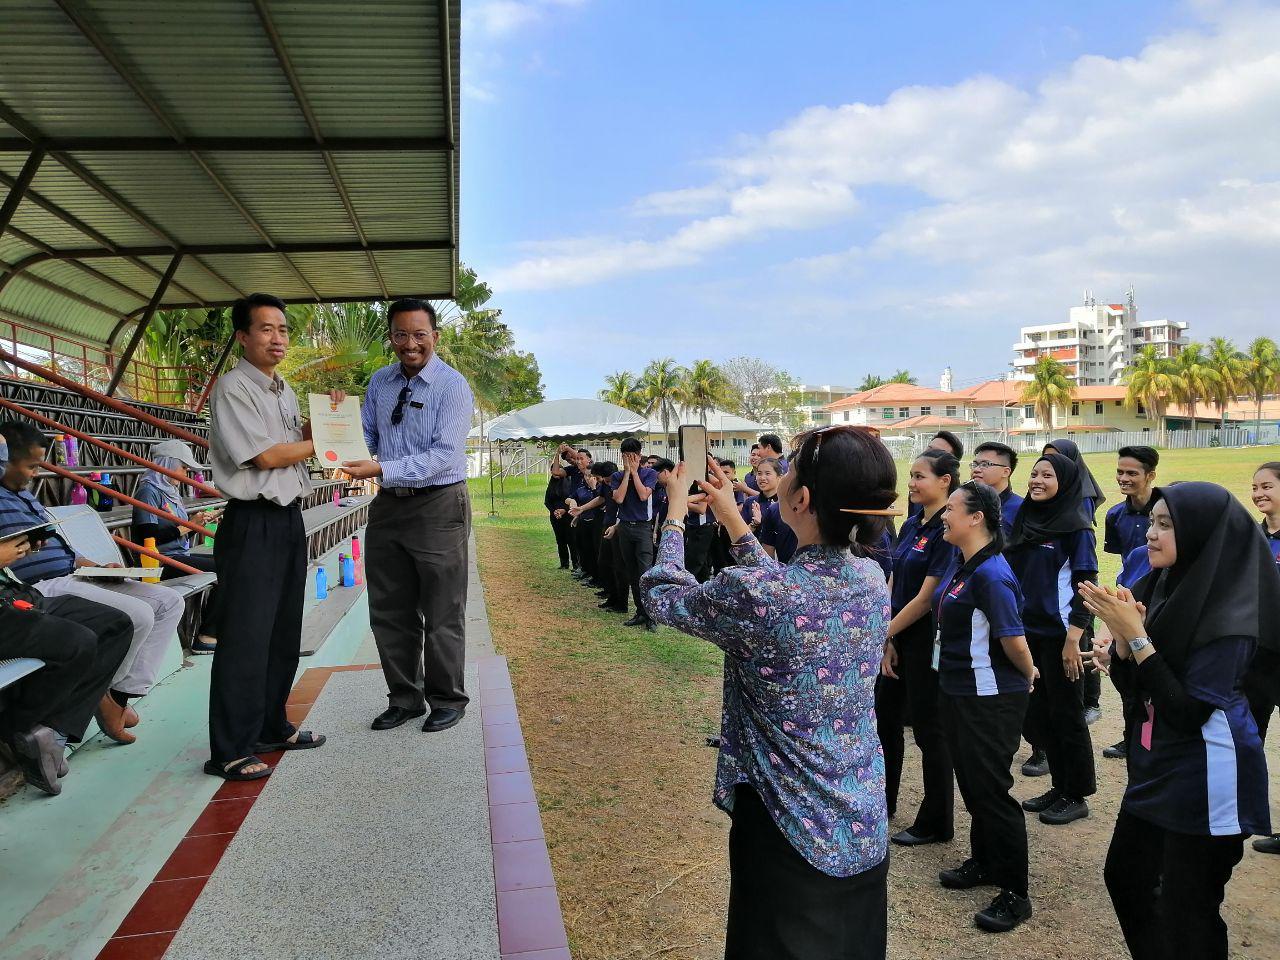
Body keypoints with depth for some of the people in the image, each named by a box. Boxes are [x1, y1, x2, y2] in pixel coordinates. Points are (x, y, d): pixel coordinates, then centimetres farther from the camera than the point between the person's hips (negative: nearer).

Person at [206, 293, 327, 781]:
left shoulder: (284, 390, 16)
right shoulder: (233, 387, -9)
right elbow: (268, 455, -15)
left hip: (290, 520, 9)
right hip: (253, 524, -9)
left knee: (283, 632, 15)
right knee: (245, 638, -5)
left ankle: (272, 726, 29)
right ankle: (230, 751, 5)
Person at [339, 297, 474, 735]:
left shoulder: (452, 385, -11)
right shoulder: (379, 382, 8)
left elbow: (443, 454, -19)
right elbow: (367, 437, 12)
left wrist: (382, 469, -27)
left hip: (438, 506, -6)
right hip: (388, 506, 6)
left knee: (442, 613, 5)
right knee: (389, 612, 13)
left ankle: (447, 701, 23)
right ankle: (404, 698, 30)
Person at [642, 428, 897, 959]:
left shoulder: (752, 593, -28)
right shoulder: (872, 577, -9)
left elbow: (663, 595, -8)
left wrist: (675, 511, 7)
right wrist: (732, 517, 15)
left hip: (792, 834, -5)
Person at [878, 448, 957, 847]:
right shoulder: (912, 525, 7)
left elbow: (927, 597, -20)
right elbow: (892, 584, 7)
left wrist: (885, 633, -11)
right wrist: (886, 639, -1)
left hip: (927, 640, -9)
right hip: (897, 638, 9)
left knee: (928, 728, 4)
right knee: (885, 716, 19)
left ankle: (935, 822, 21)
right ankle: (882, 800, 38)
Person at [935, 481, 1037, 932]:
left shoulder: (991, 574, -25)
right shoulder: (959, 560, 3)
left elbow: (1014, 640, -24)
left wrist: (1028, 676, -7)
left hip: (991, 700, -9)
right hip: (957, 690, 9)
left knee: (990, 790, 2)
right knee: (970, 782, 21)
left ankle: (1015, 894, 17)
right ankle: (982, 862, 39)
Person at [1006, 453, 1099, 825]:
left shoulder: (1076, 527, -11)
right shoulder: (1026, 520, 7)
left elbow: (1086, 585, -14)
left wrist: (1073, 640, -18)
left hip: (1059, 635, -6)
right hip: (1028, 632, 7)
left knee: (1066, 715, 5)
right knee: (1038, 714, 13)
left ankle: (1076, 796, 19)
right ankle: (1060, 787, 28)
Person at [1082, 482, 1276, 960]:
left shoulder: (1229, 613, -22)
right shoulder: (1162, 587, 0)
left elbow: (1189, 713, -24)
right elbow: (1135, 687, 4)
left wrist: (1136, 637, -26)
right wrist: (1121, 636, -15)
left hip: (1205, 777, -8)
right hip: (1155, 763, 8)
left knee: (1186, 910, 8)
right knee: (1124, 875, 20)